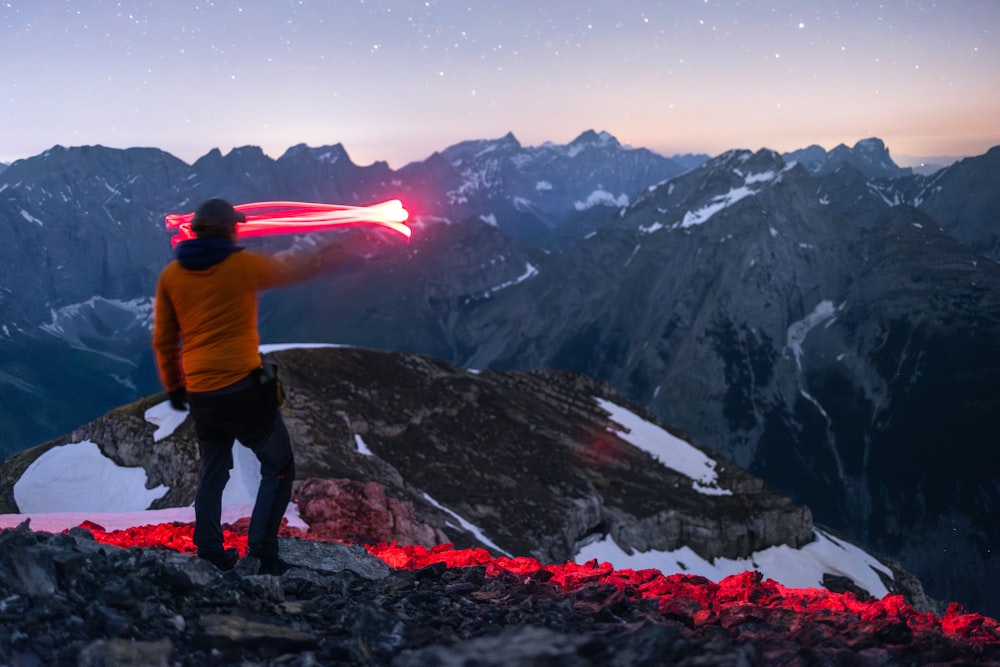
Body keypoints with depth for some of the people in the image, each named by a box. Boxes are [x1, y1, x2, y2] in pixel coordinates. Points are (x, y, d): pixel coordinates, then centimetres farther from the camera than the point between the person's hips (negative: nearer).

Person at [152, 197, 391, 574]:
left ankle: (209, 550, 17)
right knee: (279, 469, 9)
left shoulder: (171, 275, 5)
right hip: (243, 389, -5)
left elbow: (163, 340, 10)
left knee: (212, 472, 21)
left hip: (200, 396, 5)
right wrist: (344, 250, 18)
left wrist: (173, 386, 22)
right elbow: (298, 267, 5)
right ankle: (262, 549, 1)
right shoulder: (243, 265, -7)